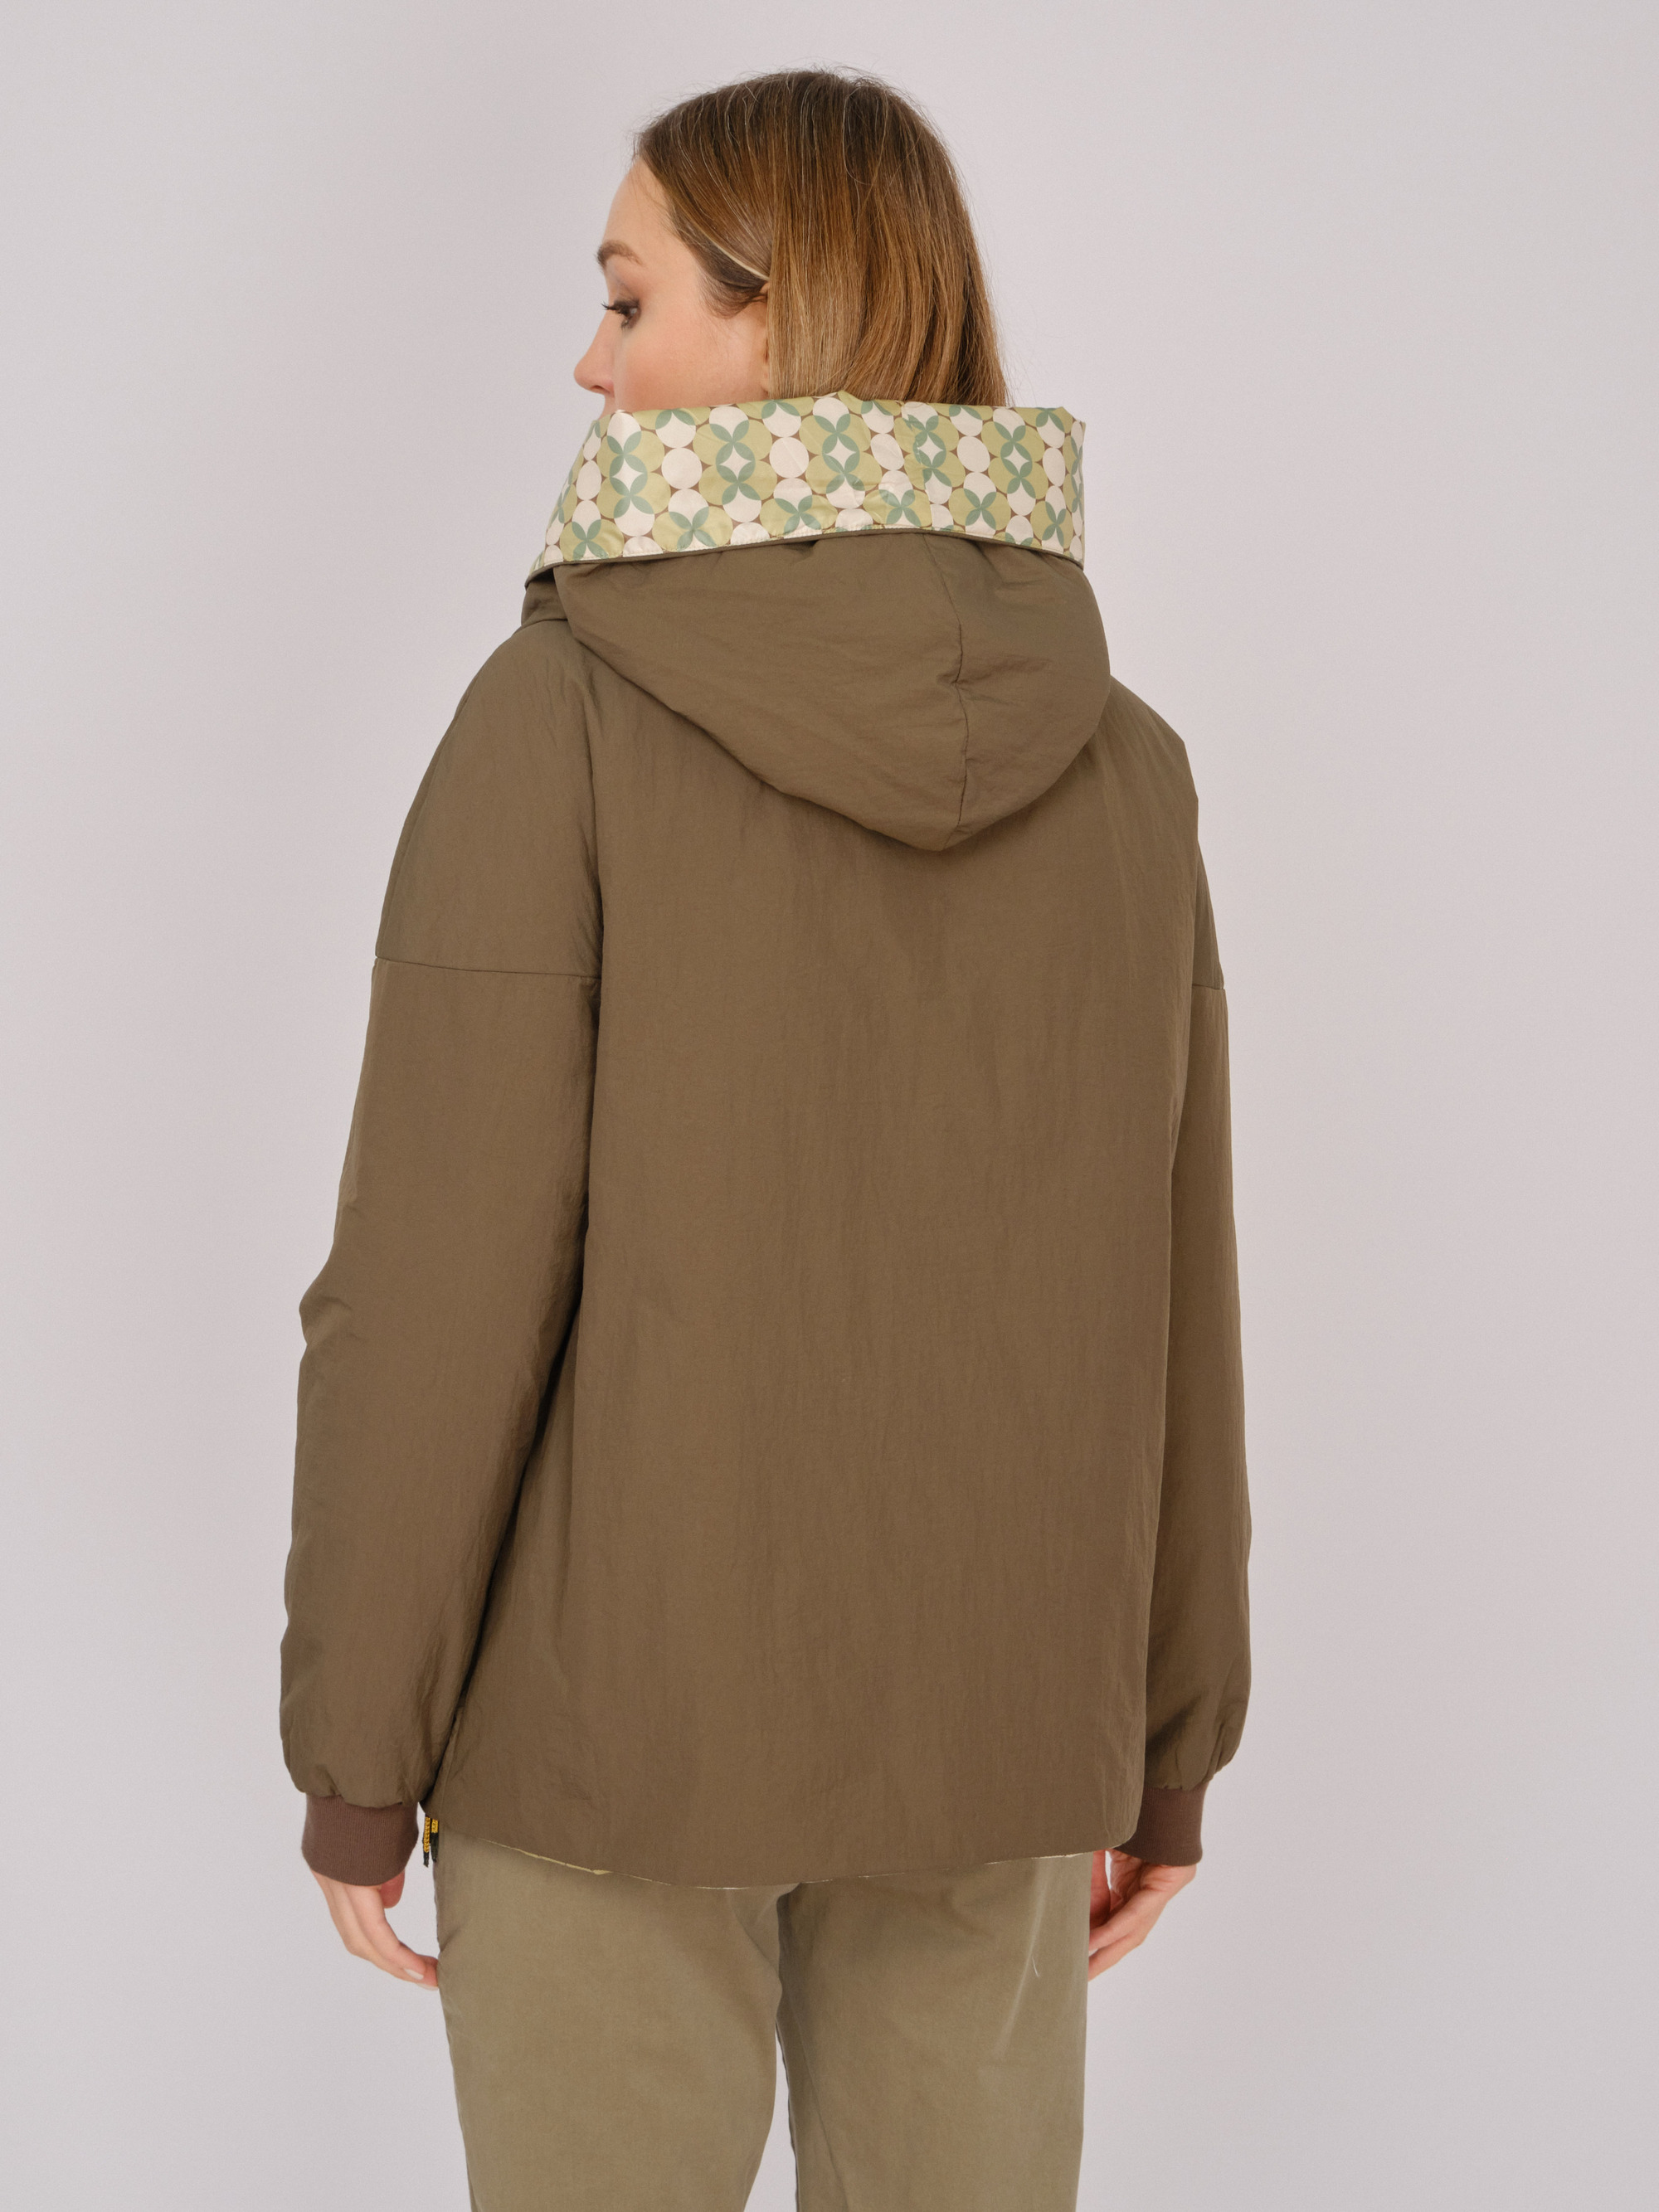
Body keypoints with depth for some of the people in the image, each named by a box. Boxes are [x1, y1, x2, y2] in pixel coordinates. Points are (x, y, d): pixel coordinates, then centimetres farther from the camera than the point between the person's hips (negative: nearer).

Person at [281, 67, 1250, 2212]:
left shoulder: (562, 716, -15)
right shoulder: (1115, 759, -2)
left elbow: (437, 1280, -16)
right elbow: (1165, 1293, 1)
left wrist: (353, 1748, -5)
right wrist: (1168, 1734, 11)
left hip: (619, 1697, -3)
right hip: (983, 1707, 4)